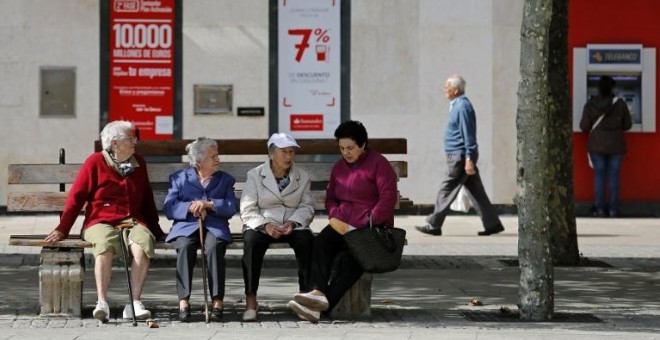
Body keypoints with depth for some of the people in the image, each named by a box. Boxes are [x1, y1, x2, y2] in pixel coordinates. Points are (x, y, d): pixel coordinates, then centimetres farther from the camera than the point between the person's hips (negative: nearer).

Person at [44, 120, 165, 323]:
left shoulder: (139, 164, 15)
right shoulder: (96, 162, 1)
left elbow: (147, 200, 23)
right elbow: (76, 197, 0)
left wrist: (156, 230, 21)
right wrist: (62, 229, -5)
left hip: (133, 221, 3)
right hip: (101, 221, -3)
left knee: (142, 246, -32)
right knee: (105, 246, -38)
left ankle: (134, 303, -29)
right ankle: (102, 303, -35)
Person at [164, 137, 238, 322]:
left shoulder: (225, 179, 18)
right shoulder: (179, 178, 15)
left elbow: (232, 208, 4)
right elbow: (169, 208, 3)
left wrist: (208, 204, -11)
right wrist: (190, 207, -14)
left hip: (214, 225, 0)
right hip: (186, 225, 0)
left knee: (214, 247, -35)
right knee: (185, 246, -35)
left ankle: (217, 302, -38)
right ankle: (183, 302, -37)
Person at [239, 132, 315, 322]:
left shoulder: (303, 177, 10)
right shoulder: (255, 175, 3)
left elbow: (307, 206, 5)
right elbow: (247, 210, -4)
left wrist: (293, 222, -16)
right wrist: (265, 226, -22)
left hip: (293, 226, 2)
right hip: (262, 225, -2)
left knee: (306, 239, -32)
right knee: (252, 240, -36)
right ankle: (250, 298, -32)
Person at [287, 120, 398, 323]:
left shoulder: (378, 164, -2)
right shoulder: (339, 167, 18)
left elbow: (388, 198, -10)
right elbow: (330, 198, 20)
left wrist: (367, 223, -17)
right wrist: (336, 218, -2)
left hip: (372, 226, -5)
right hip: (343, 225, 5)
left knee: (350, 258, -32)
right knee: (321, 242, -28)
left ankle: (325, 302, -42)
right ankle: (318, 293, -46)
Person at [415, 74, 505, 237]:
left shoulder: (462, 106, -15)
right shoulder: (458, 105, 16)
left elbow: (468, 135, -19)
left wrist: (469, 159, -22)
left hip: (459, 156, -10)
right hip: (460, 155, 10)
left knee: (447, 190, -4)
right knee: (476, 191, 9)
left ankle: (434, 225, 2)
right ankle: (492, 224, 9)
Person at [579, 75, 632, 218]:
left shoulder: (590, 104, -7)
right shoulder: (620, 103, -7)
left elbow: (584, 127, -5)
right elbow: (627, 125, 0)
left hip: (597, 146, 0)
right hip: (616, 146, 0)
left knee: (599, 176, 7)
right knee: (614, 177, 6)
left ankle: (600, 209, 7)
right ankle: (613, 210, 8)